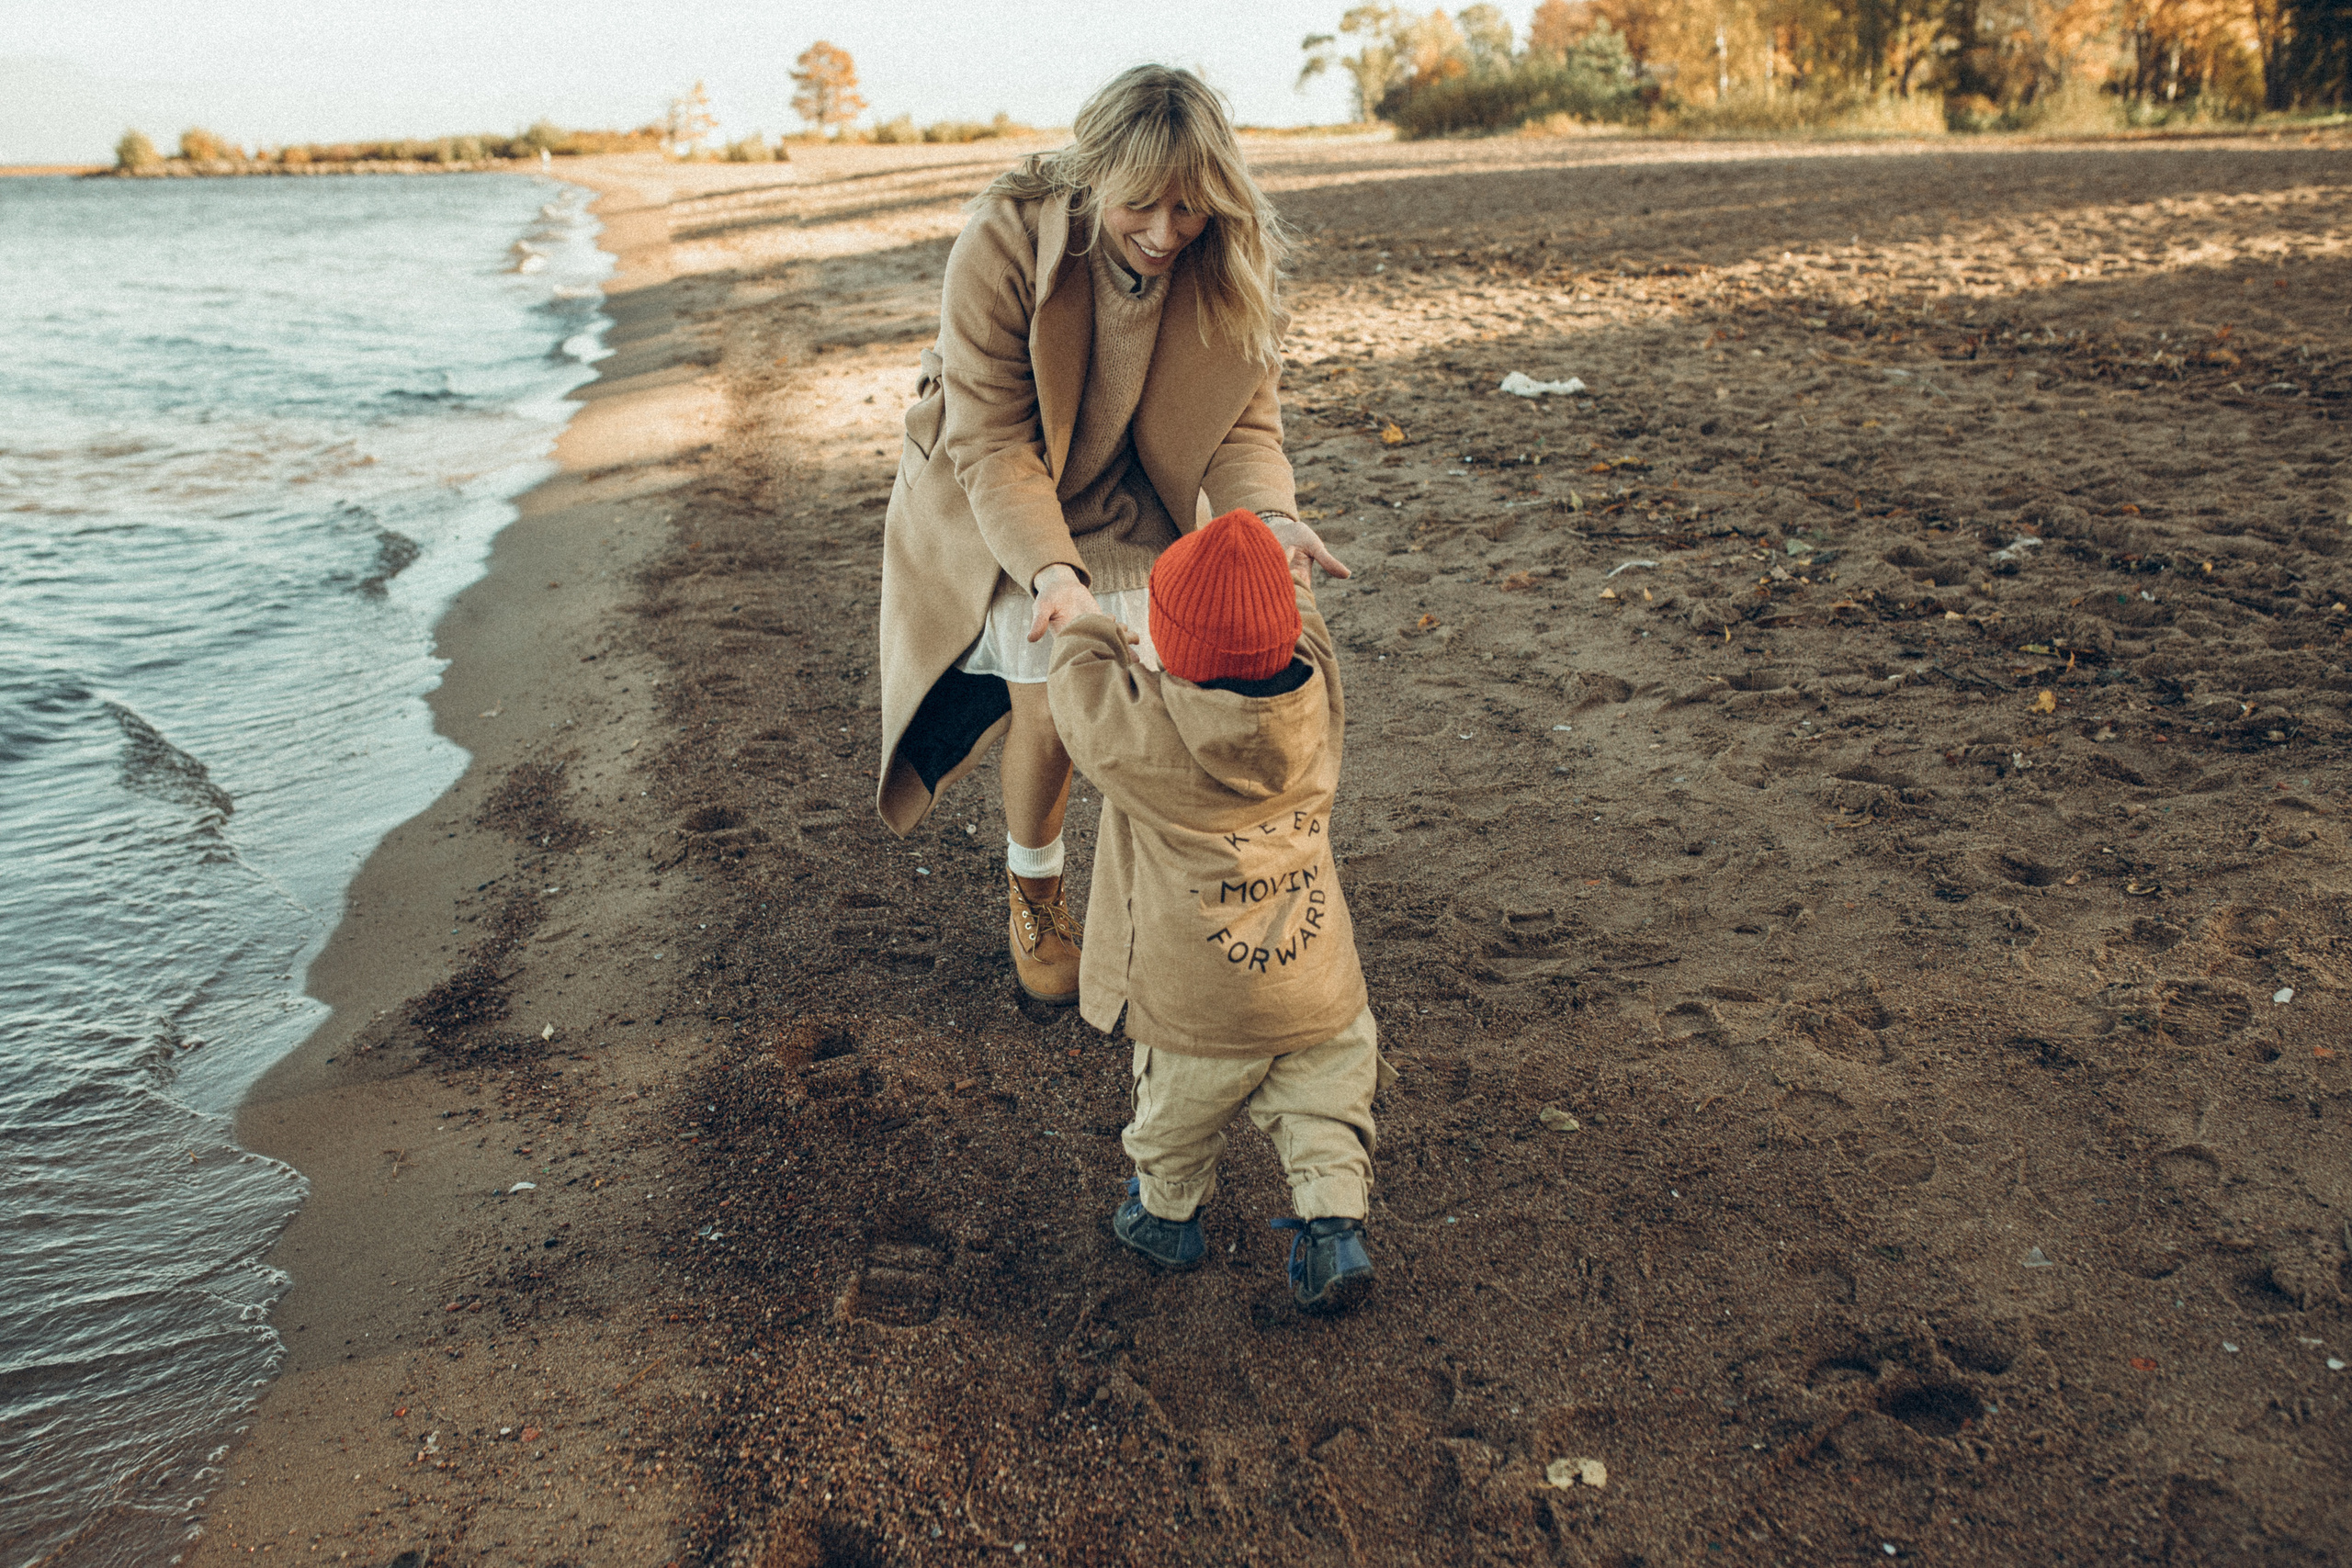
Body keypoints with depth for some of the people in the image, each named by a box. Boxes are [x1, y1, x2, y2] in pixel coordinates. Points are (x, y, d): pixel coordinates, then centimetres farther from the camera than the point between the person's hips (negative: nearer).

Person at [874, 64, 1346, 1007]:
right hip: (1003, 512, -3)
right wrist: (1052, 569, -43)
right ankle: (1033, 891, 23)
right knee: (1049, 712, -8)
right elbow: (993, 442, -28)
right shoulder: (1002, 245, -30)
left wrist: (1268, 514, -35)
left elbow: (1242, 422, -13)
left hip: (1140, 507, 3)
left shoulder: (1233, 266, -19)